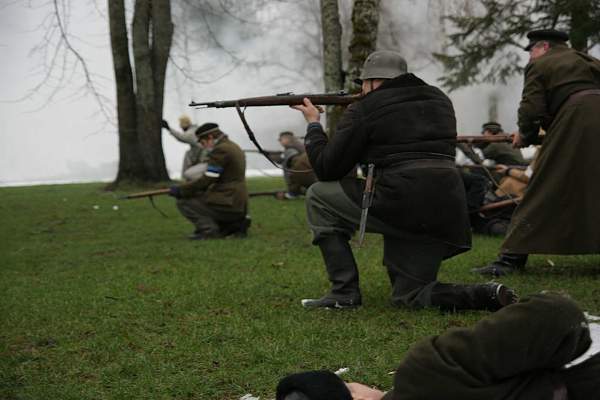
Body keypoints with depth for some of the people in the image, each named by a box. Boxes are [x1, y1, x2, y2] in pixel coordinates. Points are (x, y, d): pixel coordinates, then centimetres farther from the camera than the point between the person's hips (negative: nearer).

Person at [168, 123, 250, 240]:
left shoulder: (220, 150, -14)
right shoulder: (234, 147, 16)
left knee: (183, 201, -5)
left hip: (229, 205, -10)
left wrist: (180, 190, -7)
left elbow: (206, 180, -16)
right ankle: (236, 223, 13)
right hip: (239, 206, 10)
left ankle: (209, 229, -11)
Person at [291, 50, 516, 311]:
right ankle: (486, 295, -5)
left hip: (399, 205, -7)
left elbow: (327, 169, 5)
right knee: (409, 296, 21)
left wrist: (313, 125, 22)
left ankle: (344, 293, 8)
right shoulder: (439, 100, 19)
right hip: (447, 210, 7)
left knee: (318, 196, 15)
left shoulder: (364, 110, 2)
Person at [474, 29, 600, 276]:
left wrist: (525, 135, 14)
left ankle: (513, 258, -5)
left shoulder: (540, 65, 7)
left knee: (542, 196, -3)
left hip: (573, 126, -6)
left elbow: (532, 110, -4)